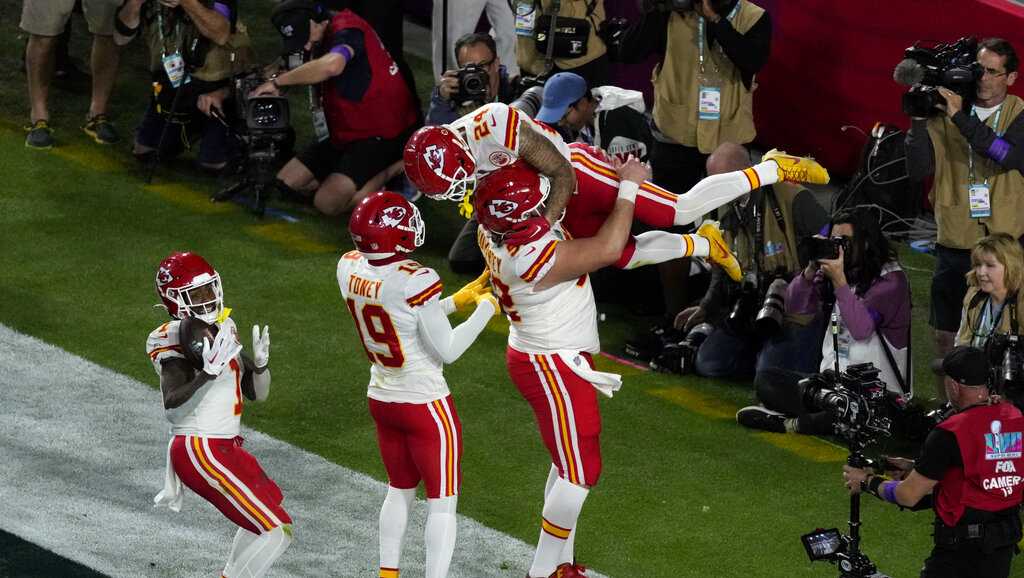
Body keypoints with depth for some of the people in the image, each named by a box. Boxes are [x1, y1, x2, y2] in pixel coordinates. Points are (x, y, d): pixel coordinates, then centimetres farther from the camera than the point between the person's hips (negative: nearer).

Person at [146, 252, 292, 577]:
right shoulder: (175, 339, -16)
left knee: (264, 515, 31)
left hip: (223, 447, 10)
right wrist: (208, 373, -42)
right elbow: (171, 402, -30)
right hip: (203, 452, -10)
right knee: (277, 531, -11)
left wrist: (260, 363, -7)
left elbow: (257, 393, 13)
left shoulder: (223, 328, 10)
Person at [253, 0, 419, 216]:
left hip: (382, 133, -10)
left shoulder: (346, 28, -20)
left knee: (328, 203, -22)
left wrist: (277, 82, -34)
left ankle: (392, 171, -4)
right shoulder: (320, 40, 9)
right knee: (286, 182, 3)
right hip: (345, 134, 10)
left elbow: (332, 65, -41)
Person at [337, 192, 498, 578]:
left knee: (400, 491, 24)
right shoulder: (415, 282, -28)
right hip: (425, 405, -7)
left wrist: (456, 301, 7)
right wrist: (486, 307, -7)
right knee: (442, 503, 6)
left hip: (381, 398, 7)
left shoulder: (350, 268, -7)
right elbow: (447, 350, -18)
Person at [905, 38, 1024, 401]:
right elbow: (918, 170, -5)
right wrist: (920, 120, -17)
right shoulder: (944, 115, 2)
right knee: (946, 337, 7)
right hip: (955, 245, 2)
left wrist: (961, 116, -24)